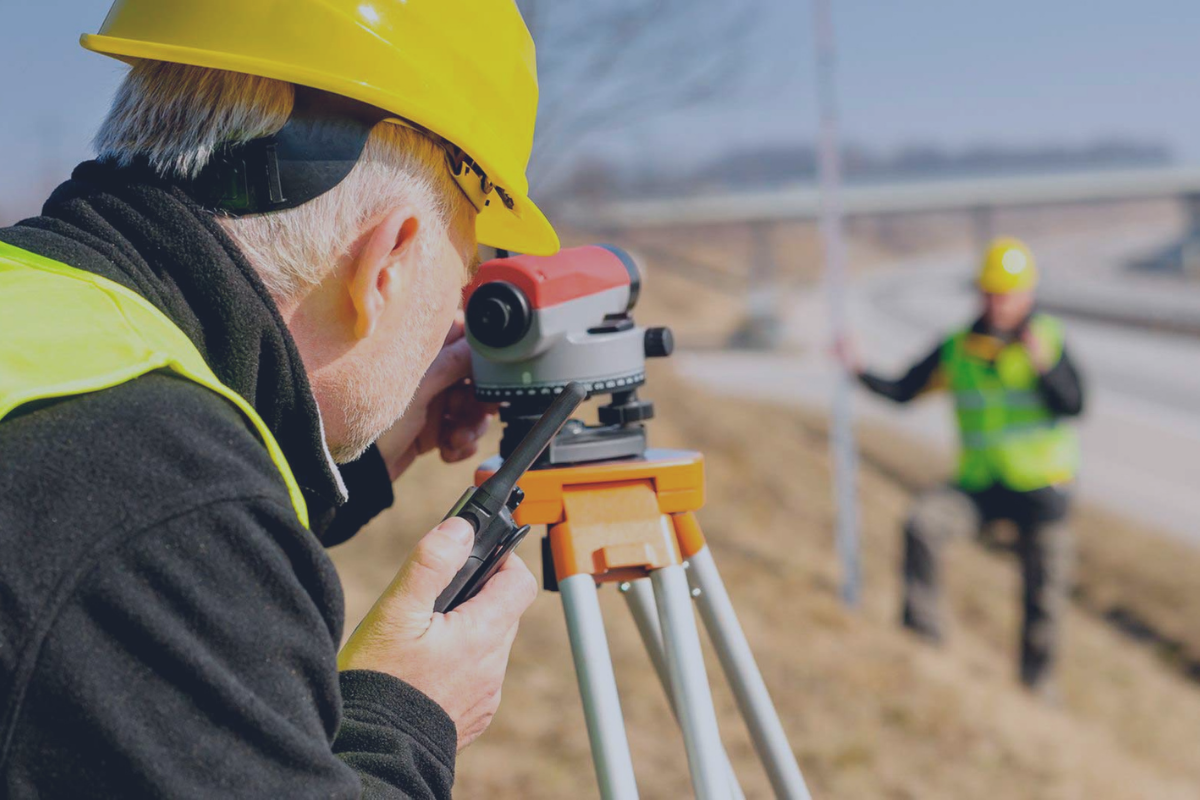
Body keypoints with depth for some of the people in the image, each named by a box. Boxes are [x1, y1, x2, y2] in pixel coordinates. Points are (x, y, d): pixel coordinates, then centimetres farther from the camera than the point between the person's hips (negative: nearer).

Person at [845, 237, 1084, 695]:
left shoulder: (1048, 340, -3)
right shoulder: (956, 349, 3)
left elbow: (1074, 405, -13)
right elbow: (903, 392, 1)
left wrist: (1045, 365, -29)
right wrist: (860, 372, -15)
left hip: (1042, 487, -1)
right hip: (979, 484, 2)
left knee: (1044, 594, 6)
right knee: (923, 524, -25)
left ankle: (1037, 687, 26)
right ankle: (923, 636, -18)